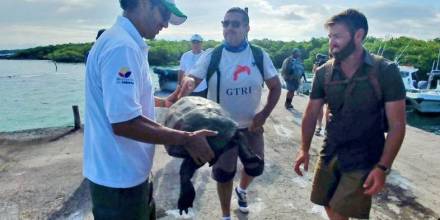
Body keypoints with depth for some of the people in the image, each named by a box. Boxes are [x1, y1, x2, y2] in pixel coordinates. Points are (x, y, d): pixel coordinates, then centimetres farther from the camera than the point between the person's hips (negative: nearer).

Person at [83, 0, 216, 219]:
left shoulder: (127, 41, 10)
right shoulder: (122, 46, -25)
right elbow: (124, 123, -30)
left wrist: (162, 102, 22)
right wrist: (187, 139, -25)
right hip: (120, 176, -10)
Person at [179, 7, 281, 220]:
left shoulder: (260, 55, -5)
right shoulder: (211, 56, -11)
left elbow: (275, 86, 2)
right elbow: (191, 78, -18)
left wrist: (264, 114, -9)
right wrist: (188, 82, -42)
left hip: (252, 126, 3)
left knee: (255, 168, 18)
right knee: (224, 175, 9)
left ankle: (241, 190, 55)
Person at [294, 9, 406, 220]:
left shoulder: (386, 71, -13)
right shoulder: (324, 72, -4)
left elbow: (397, 125, -10)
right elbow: (311, 113, 5)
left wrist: (382, 167, -15)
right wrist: (304, 149, 1)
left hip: (364, 161, -3)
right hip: (329, 155, 4)